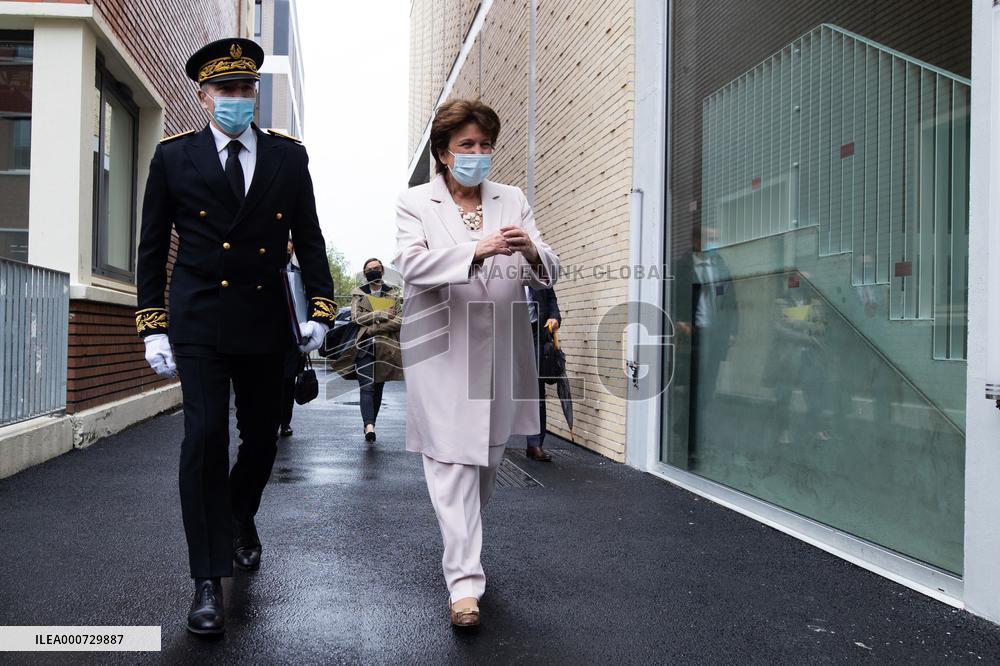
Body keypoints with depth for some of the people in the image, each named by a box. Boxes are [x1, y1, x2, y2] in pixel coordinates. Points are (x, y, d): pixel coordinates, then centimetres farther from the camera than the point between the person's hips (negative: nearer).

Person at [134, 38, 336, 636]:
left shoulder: (289, 156, 6)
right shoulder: (173, 156, 3)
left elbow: (309, 238, 8)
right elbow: (153, 248, 5)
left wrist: (322, 308, -2)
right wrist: (152, 326, 0)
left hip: (265, 321, 2)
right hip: (199, 322, -2)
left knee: (262, 435, 11)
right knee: (205, 436, -10)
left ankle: (241, 518, 42)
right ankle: (209, 580, -1)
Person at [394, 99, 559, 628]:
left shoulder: (513, 201, 11)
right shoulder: (415, 202, 3)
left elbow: (547, 275, 5)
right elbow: (411, 263, -16)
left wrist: (531, 252, -20)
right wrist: (476, 250, -31)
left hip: (501, 351, 4)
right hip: (443, 351, -3)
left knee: (487, 462, 14)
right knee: (452, 464, -9)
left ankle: (464, 549, 36)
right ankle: (464, 580, -4)